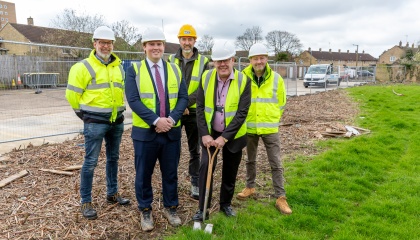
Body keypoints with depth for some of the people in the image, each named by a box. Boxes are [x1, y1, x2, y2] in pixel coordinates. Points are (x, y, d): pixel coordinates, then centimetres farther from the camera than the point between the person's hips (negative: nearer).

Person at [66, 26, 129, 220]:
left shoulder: (118, 67, 10)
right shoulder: (83, 67, -8)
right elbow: (72, 94, -6)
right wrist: (86, 113, 2)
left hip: (117, 120, 6)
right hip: (95, 122, -6)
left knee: (113, 158, 15)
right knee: (90, 162, -1)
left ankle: (112, 193, 31)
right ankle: (86, 202, 13)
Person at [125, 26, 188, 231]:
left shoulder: (175, 70, 8)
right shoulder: (134, 70, -1)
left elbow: (183, 98, 1)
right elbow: (133, 100, -12)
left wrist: (172, 119, -15)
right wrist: (156, 120, -21)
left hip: (172, 131, 3)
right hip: (145, 131, -2)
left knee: (170, 173, 13)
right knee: (143, 174, 9)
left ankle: (170, 208, 31)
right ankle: (145, 210, 28)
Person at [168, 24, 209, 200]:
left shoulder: (203, 62, -2)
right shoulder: (171, 60, 4)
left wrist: (185, 103, -21)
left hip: (194, 112, -1)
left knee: (195, 150, 9)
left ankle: (195, 184, 21)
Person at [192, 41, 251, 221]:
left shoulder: (243, 80, -12)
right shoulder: (206, 77, -6)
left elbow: (242, 113, -15)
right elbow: (200, 107, -4)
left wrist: (224, 137, -20)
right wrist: (204, 134, -13)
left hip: (233, 135, 0)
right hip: (210, 134, 1)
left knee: (230, 172, 12)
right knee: (205, 167, -8)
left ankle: (226, 204, 34)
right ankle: (202, 208, 8)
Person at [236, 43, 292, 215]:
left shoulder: (276, 79, -4)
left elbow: (281, 103, 7)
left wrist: (272, 119, 7)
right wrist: (245, 118, 6)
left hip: (270, 128, 0)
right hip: (249, 128, 1)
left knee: (276, 164, 2)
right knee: (250, 160, 17)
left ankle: (280, 197, 11)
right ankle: (250, 187, 36)